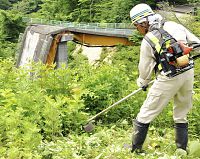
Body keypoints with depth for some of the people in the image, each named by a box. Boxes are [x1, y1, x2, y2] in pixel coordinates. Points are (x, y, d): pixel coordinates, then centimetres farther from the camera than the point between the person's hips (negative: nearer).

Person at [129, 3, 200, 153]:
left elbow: (145, 70, 1)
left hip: (169, 80, -5)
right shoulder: (174, 26, 3)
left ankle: (135, 149, 19)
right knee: (181, 115, 20)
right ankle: (182, 150, 26)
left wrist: (142, 83, 22)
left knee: (146, 114, 9)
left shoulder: (147, 41, -8)